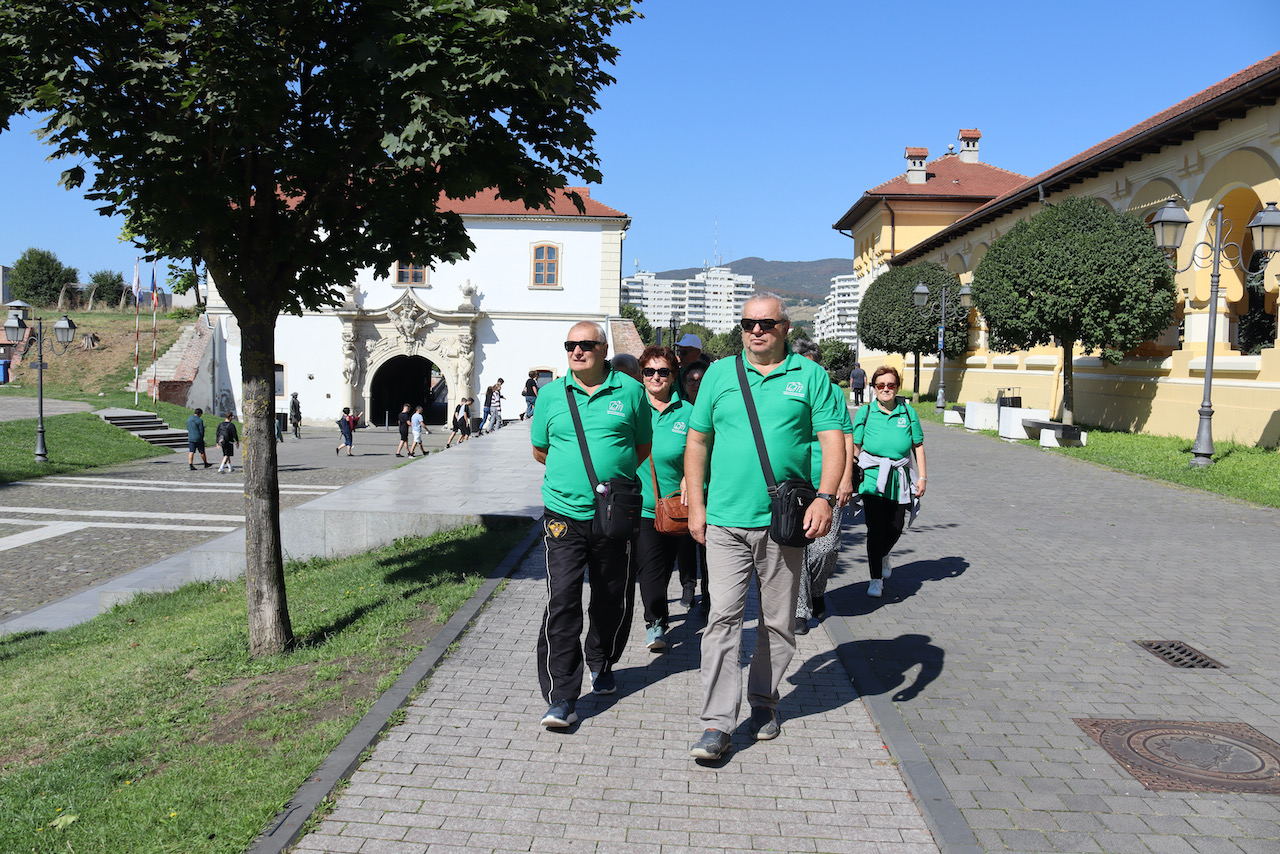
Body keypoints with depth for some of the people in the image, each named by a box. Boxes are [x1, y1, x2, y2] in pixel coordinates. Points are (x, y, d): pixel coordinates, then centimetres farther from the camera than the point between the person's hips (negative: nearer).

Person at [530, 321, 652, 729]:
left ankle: (602, 663, 40)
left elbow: (643, 447, 12)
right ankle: (560, 698, -4)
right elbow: (540, 450, 16)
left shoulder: (630, 390, 2)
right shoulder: (551, 394, 5)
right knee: (561, 601, -9)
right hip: (564, 514, 0)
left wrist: (612, 477, 10)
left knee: (612, 600, 14)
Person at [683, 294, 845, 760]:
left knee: (778, 621, 10)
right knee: (723, 617, -5)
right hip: (725, 520, 0)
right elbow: (697, 442, 11)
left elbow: (832, 440, 0)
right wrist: (696, 504, 4)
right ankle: (717, 723, -2)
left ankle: (764, 701, 28)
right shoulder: (719, 373, 9)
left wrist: (824, 498, -14)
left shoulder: (810, 376, 5)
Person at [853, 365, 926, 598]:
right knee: (876, 528, -8)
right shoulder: (865, 412, 0)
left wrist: (921, 477, 4)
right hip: (873, 477, -2)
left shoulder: (907, 411, 4)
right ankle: (876, 579, 1)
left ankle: (883, 556, 42)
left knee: (895, 528, 9)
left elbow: (918, 446, 9)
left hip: (899, 478, 3)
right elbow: (854, 447, 3)